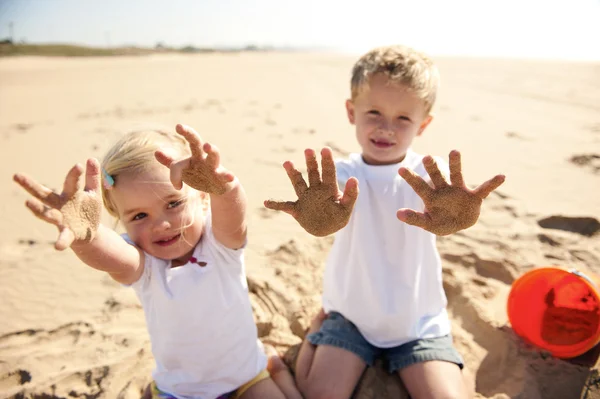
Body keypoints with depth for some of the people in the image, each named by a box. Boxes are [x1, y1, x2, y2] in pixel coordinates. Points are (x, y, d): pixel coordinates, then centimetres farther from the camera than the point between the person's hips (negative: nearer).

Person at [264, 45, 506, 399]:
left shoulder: (428, 175, -13)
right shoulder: (343, 175, -13)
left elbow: (449, 209, -36)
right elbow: (329, 214, -35)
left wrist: (452, 217, -61)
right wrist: (321, 219, -60)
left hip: (419, 320, 1)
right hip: (351, 315, 0)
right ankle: (319, 332, 15)